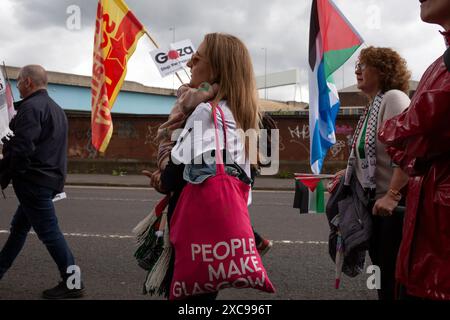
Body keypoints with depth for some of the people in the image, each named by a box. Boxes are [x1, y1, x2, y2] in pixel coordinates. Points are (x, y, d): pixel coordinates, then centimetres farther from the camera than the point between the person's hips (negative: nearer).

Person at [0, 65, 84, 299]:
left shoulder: (30, 107, -14)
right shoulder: (55, 108, 17)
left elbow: (21, 149, -22)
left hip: (33, 181, -10)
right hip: (49, 178, 10)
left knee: (48, 231, -4)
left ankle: (72, 283, 1)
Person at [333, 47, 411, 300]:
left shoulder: (394, 98, -14)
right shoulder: (373, 106, 14)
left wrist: (393, 194, -31)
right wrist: (349, 172, 16)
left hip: (395, 205, -10)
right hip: (375, 202, 10)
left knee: (394, 279, -3)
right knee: (382, 271, 18)